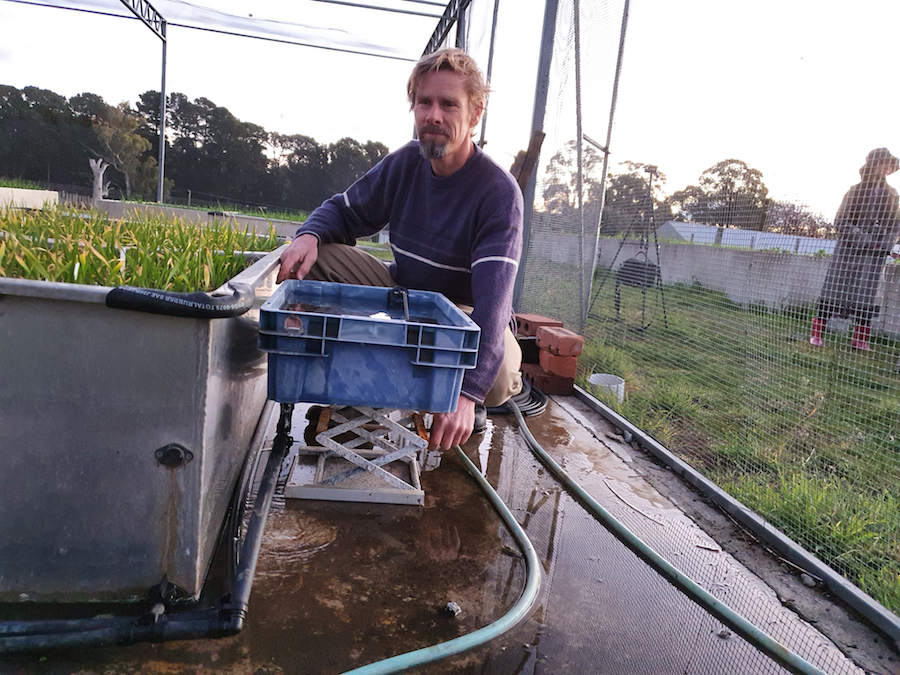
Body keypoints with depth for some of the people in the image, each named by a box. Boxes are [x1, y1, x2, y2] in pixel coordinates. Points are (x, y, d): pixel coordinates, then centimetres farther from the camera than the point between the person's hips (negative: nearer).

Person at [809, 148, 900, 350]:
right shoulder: (855, 191, -1)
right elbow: (840, 222, -6)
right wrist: (864, 240, -15)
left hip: (875, 252, 3)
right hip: (849, 248, -3)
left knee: (865, 295, 3)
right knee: (833, 289, -2)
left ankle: (860, 339, 10)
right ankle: (816, 333, 4)